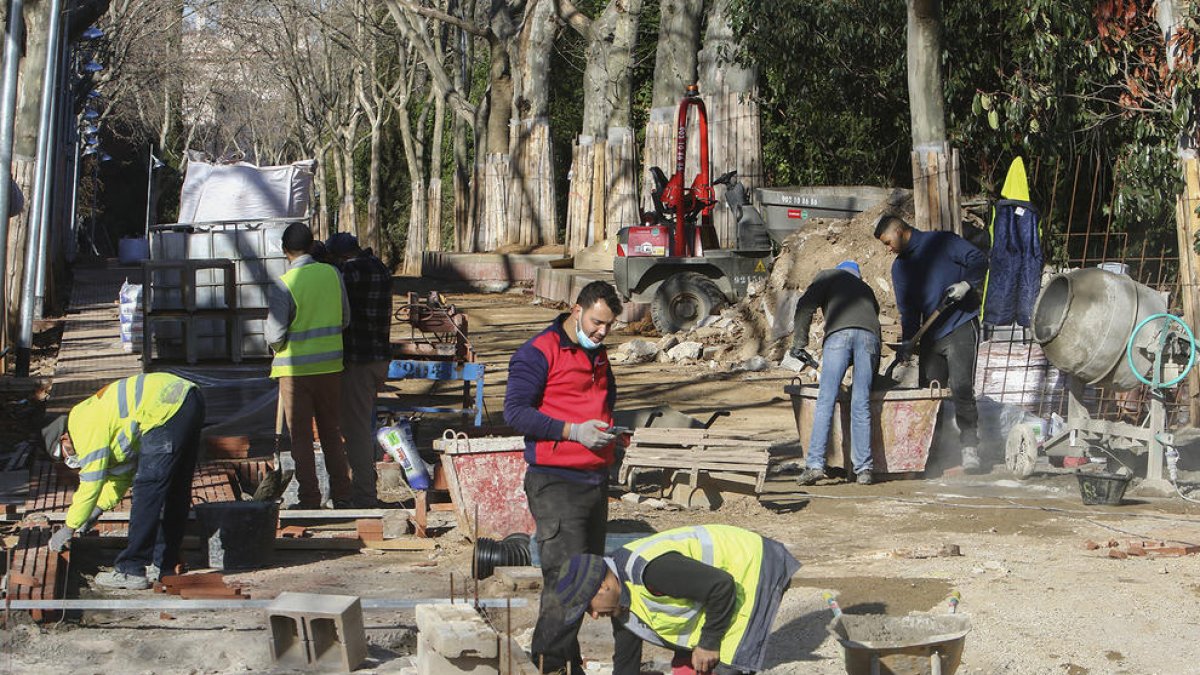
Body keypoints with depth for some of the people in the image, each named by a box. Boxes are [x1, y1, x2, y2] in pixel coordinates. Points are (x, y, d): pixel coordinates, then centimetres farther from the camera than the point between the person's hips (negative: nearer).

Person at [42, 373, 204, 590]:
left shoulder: (87, 428, -1)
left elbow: (91, 484, -1)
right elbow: (122, 472, 36)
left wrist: (68, 529, 9)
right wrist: (96, 512, 35)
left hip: (169, 411, -10)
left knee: (147, 489, -4)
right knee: (176, 491, 16)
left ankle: (131, 570, 0)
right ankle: (164, 564, 25)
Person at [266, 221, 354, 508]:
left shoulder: (283, 285, -15)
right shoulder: (332, 274, -2)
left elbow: (275, 336, -13)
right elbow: (345, 319, 7)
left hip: (295, 368, -4)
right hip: (330, 365, 4)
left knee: (300, 436, 6)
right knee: (331, 432, 14)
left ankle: (310, 500, 8)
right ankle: (341, 496, 16)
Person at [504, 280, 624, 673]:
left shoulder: (598, 357, 18)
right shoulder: (539, 352, -9)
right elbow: (515, 412, -15)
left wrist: (610, 432, 13)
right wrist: (573, 431, -19)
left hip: (595, 480, 8)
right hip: (556, 484, -8)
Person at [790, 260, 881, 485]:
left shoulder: (828, 276, 29)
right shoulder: (866, 289, 40)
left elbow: (805, 306, 11)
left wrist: (799, 343, 11)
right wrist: (874, 373, 42)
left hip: (839, 332, -3)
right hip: (869, 335, 3)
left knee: (825, 401, -6)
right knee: (861, 405, 4)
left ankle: (815, 464, -13)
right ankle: (863, 469, 0)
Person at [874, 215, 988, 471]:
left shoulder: (941, 242, -3)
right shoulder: (899, 266, 16)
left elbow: (979, 260, -7)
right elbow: (907, 308, 14)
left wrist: (965, 283, -24)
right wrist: (908, 340, 2)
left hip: (961, 327, -7)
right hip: (931, 335, 7)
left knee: (961, 388, -16)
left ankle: (970, 448, -14)